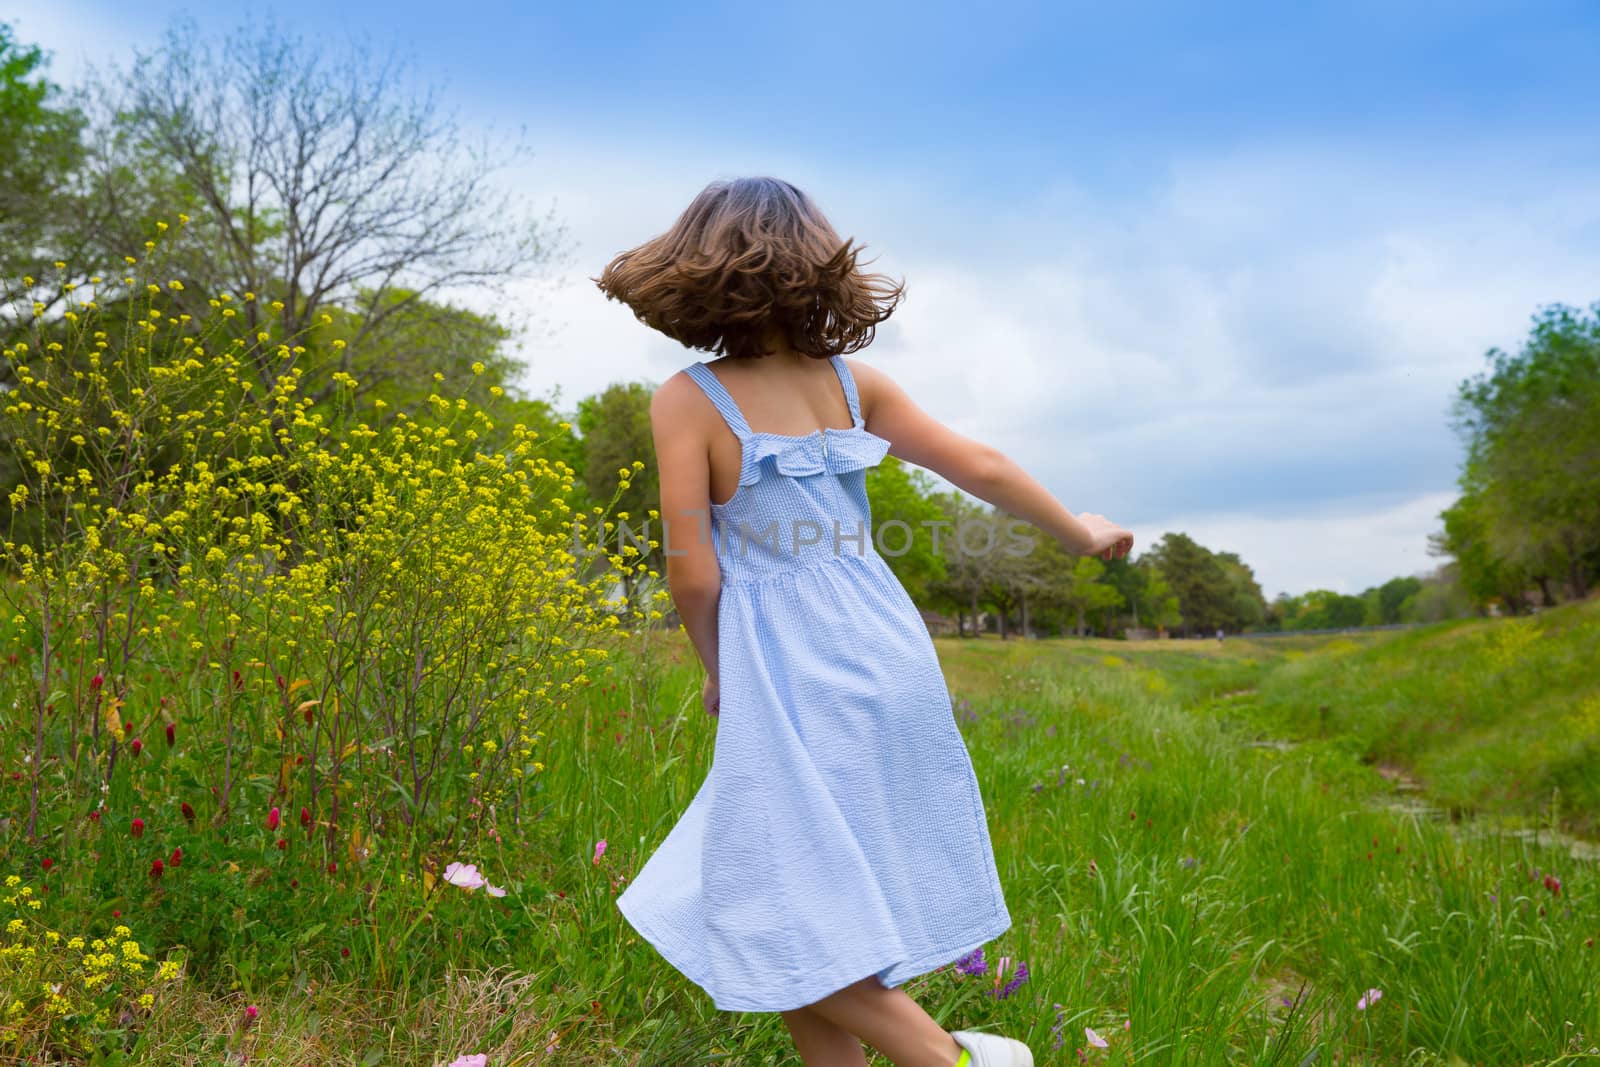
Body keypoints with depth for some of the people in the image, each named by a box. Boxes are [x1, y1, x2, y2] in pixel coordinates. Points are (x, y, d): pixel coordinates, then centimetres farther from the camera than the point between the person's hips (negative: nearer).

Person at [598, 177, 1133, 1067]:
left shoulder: (688, 400, -10)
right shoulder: (852, 381, 3)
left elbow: (693, 573, -11)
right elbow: (981, 467, 7)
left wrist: (719, 673, 8)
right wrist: (1081, 532, 24)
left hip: (786, 677, -6)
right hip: (886, 656, 6)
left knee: (790, 921, 8)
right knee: (826, 892, 20)